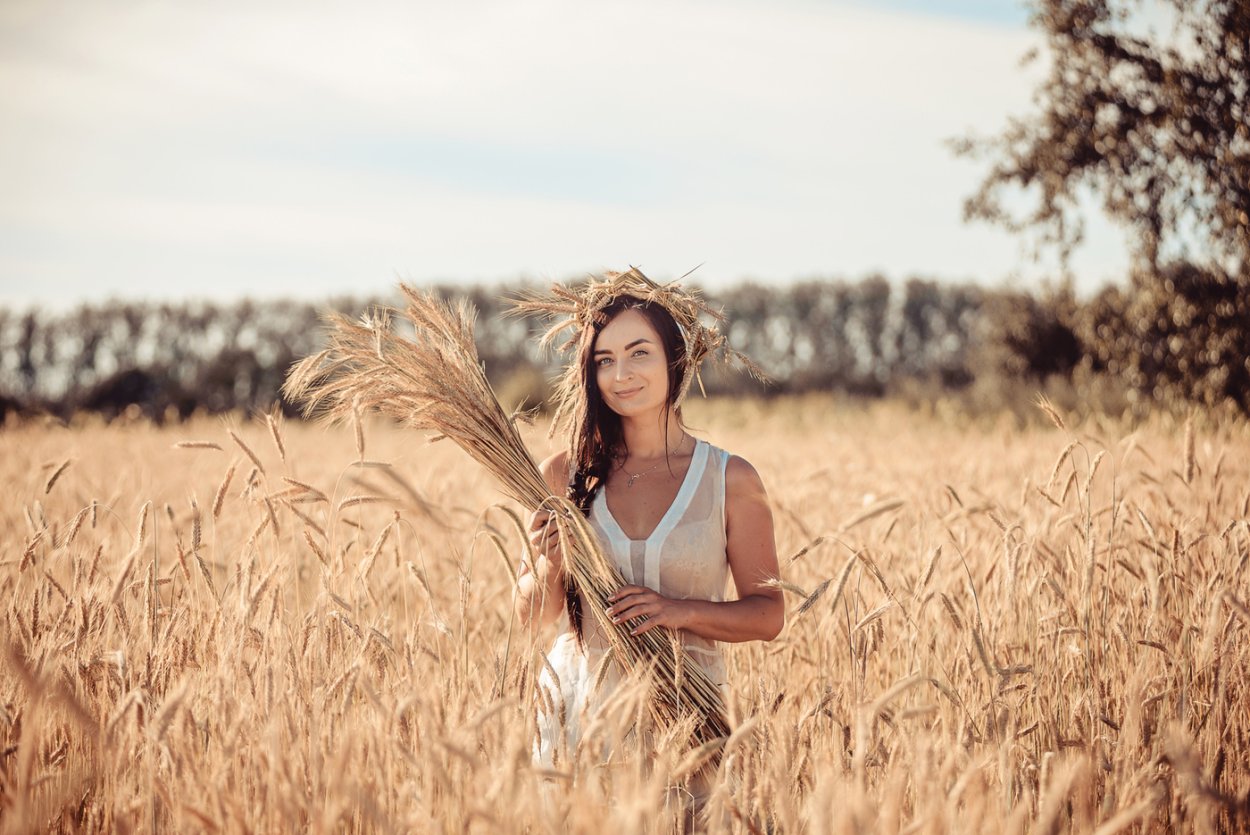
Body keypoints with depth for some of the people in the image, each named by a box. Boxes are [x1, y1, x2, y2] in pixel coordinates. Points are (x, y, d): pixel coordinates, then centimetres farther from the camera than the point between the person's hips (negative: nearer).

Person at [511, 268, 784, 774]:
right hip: (575, 711, 1)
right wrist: (551, 567, -12)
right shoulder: (565, 476, 2)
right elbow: (532, 615, 8)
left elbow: (768, 614, 1)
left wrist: (682, 611, -14)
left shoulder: (731, 479, -1)